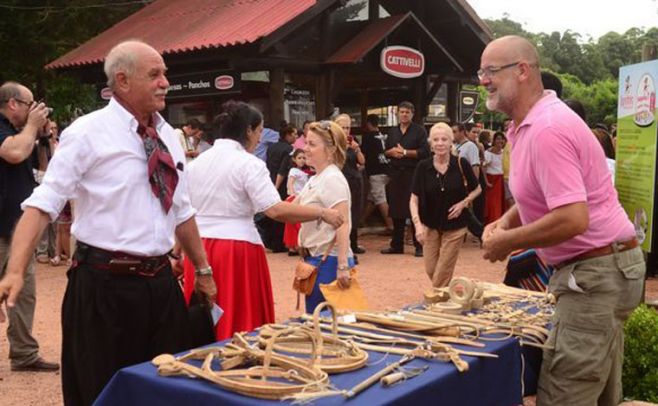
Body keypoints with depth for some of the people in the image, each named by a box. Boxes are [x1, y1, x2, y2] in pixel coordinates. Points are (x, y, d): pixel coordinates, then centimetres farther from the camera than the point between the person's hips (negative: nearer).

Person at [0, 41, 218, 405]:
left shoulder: (168, 136, 9)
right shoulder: (87, 132, -9)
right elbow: (43, 203, -14)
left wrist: (203, 270, 19)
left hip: (160, 282, 6)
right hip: (105, 285, -6)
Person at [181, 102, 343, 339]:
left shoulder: (196, 163, 11)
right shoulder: (248, 163, -8)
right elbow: (275, 210, -19)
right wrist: (321, 214, -12)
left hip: (198, 249, 6)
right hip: (236, 250, -6)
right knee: (242, 321, 3)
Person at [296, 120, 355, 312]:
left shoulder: (333, 180, -15)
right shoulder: (315, 179, 13)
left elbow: (342, 225, -21)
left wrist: (342, 266, -25)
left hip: (329, 261, -9)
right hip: (316, 258, 9)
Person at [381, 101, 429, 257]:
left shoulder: (419, 131, 1)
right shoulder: (393, 132, 18)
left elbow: (424, 152, -9)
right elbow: (385, 151, 17)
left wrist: (405, 152, -13)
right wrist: (391, 152, -5)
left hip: (413, 174, -5)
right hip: (396, 174, 5)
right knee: (396, 211, 7)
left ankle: (419, 246, 1)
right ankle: (396, 245, 15)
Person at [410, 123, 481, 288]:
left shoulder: (461, 164, -12)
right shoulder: (423, 167, -10)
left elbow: (477, 189, 4)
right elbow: (414, 199, -8)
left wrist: (463, 203, -13)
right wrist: (418, 224, -21)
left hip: (455, 226, -2)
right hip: (430, 226, 2)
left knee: (443, 273, 0)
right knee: (431, 270, 9)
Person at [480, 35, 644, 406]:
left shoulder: (547, 129, -23)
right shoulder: (531, 123, 10)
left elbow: (572, 219, -30)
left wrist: (506, 243, -17)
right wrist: (506, 222, 8)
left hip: (595, 274, -11)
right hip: (606, 266, 11)